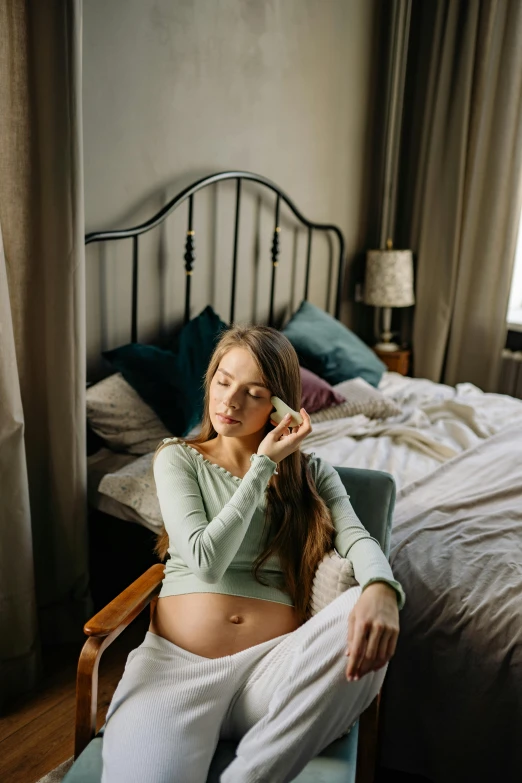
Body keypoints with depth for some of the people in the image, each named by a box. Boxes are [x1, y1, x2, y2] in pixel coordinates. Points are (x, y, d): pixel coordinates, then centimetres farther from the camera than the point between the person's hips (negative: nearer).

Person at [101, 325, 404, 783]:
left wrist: (381, 589, -31)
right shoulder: (178, 459, 8)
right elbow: (206, 560, -6)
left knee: (371, 629, -32)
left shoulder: (312, 472, 13)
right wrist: (263, 466, -6)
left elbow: (356, 537, -6)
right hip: (176, 659, -3)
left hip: (274, 662, 4)